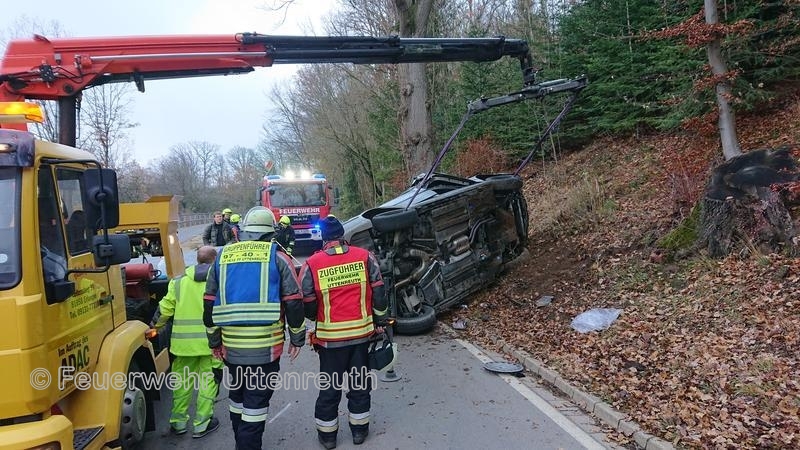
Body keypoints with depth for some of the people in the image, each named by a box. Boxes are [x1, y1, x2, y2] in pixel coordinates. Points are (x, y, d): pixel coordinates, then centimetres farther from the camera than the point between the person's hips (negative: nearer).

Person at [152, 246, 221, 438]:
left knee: (182, 380, 16)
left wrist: (157, 325, 22)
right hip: (211, 340, -3)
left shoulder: (179, 281, 6)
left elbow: (166, 308, 5)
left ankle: (178, 421, 26)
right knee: (209, 380, 7)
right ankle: (202, 424, 12)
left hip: (183, 340, 3)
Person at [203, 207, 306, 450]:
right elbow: (293, 302, -5)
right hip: (266, 345, -4)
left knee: (236, 395, 22)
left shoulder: (223, 256, 8)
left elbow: (210, 303, 10)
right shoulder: (276, 256, -3)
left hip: (231, 346, 4)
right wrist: (297, 338, 6)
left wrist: (214, 341, 18)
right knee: (257, 400, 3)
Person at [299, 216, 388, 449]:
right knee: (360, 383, 16)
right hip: (362, 332, 2)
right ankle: (359, 429, 28)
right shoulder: (365, 257, -4)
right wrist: (379, 321, 11)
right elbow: (379, 293, -1)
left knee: (330, 386, 13)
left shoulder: (312, 264, -10)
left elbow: (308, 305, -6)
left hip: (331, 337, -1)